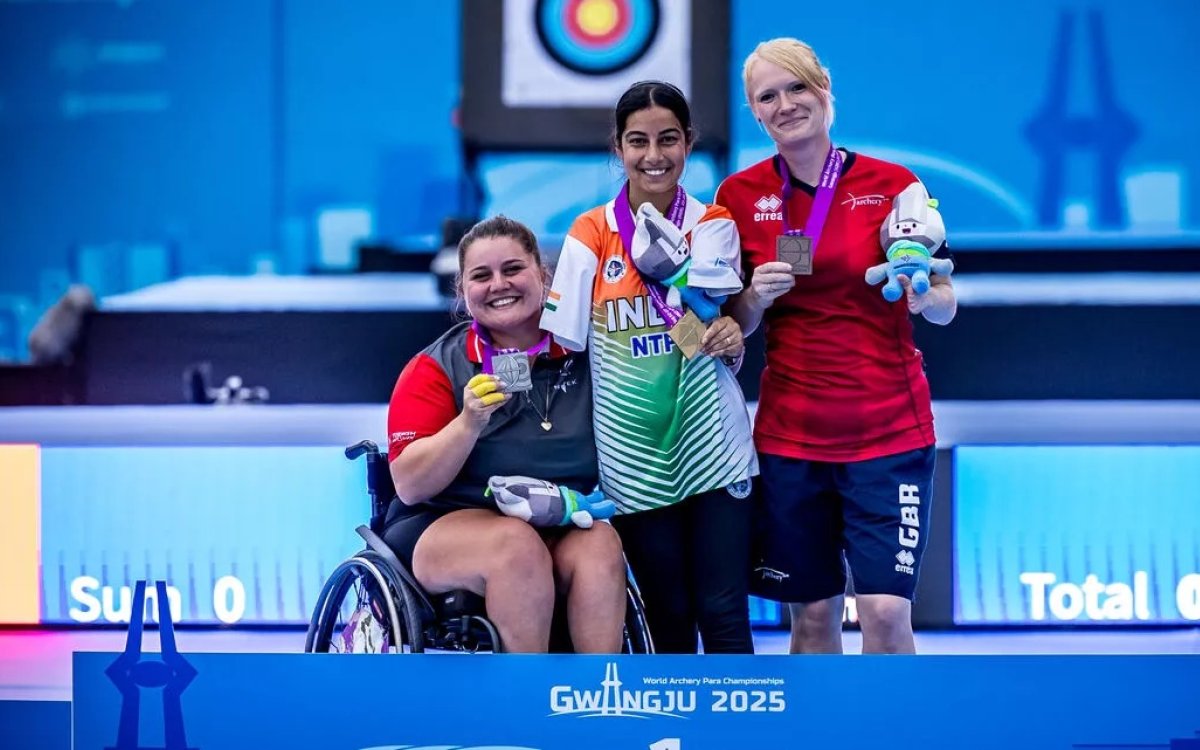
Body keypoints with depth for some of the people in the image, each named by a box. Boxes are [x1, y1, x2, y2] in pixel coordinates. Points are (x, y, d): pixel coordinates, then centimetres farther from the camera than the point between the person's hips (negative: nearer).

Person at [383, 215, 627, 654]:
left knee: (600, 543, -28)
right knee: (518, 545, -32)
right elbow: (410, 486, -9)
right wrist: (470, 422, -22)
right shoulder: (435, 369, 0)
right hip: (444, 527, -2)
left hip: (563, 532, 2)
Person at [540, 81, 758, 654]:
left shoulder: (713, 224, 5)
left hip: (712, 449, 0)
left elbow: (723, 332, 2)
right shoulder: (592, 233, 2)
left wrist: (730, 341, -19)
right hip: (634, 458, 0)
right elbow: (562, 342, 2)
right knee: (668, 620, 8)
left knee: (723, 616, -3)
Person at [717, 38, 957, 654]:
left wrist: (923, 296, -17)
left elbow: (945, 308, 5)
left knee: (886, 612, -9)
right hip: (790, 434, 2)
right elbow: (733, 326, 9)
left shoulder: (893, 185, -2)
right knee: (812, 614, 4)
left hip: (889, 429, -2)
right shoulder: (742, 196, 2)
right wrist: (758, 296, -12)